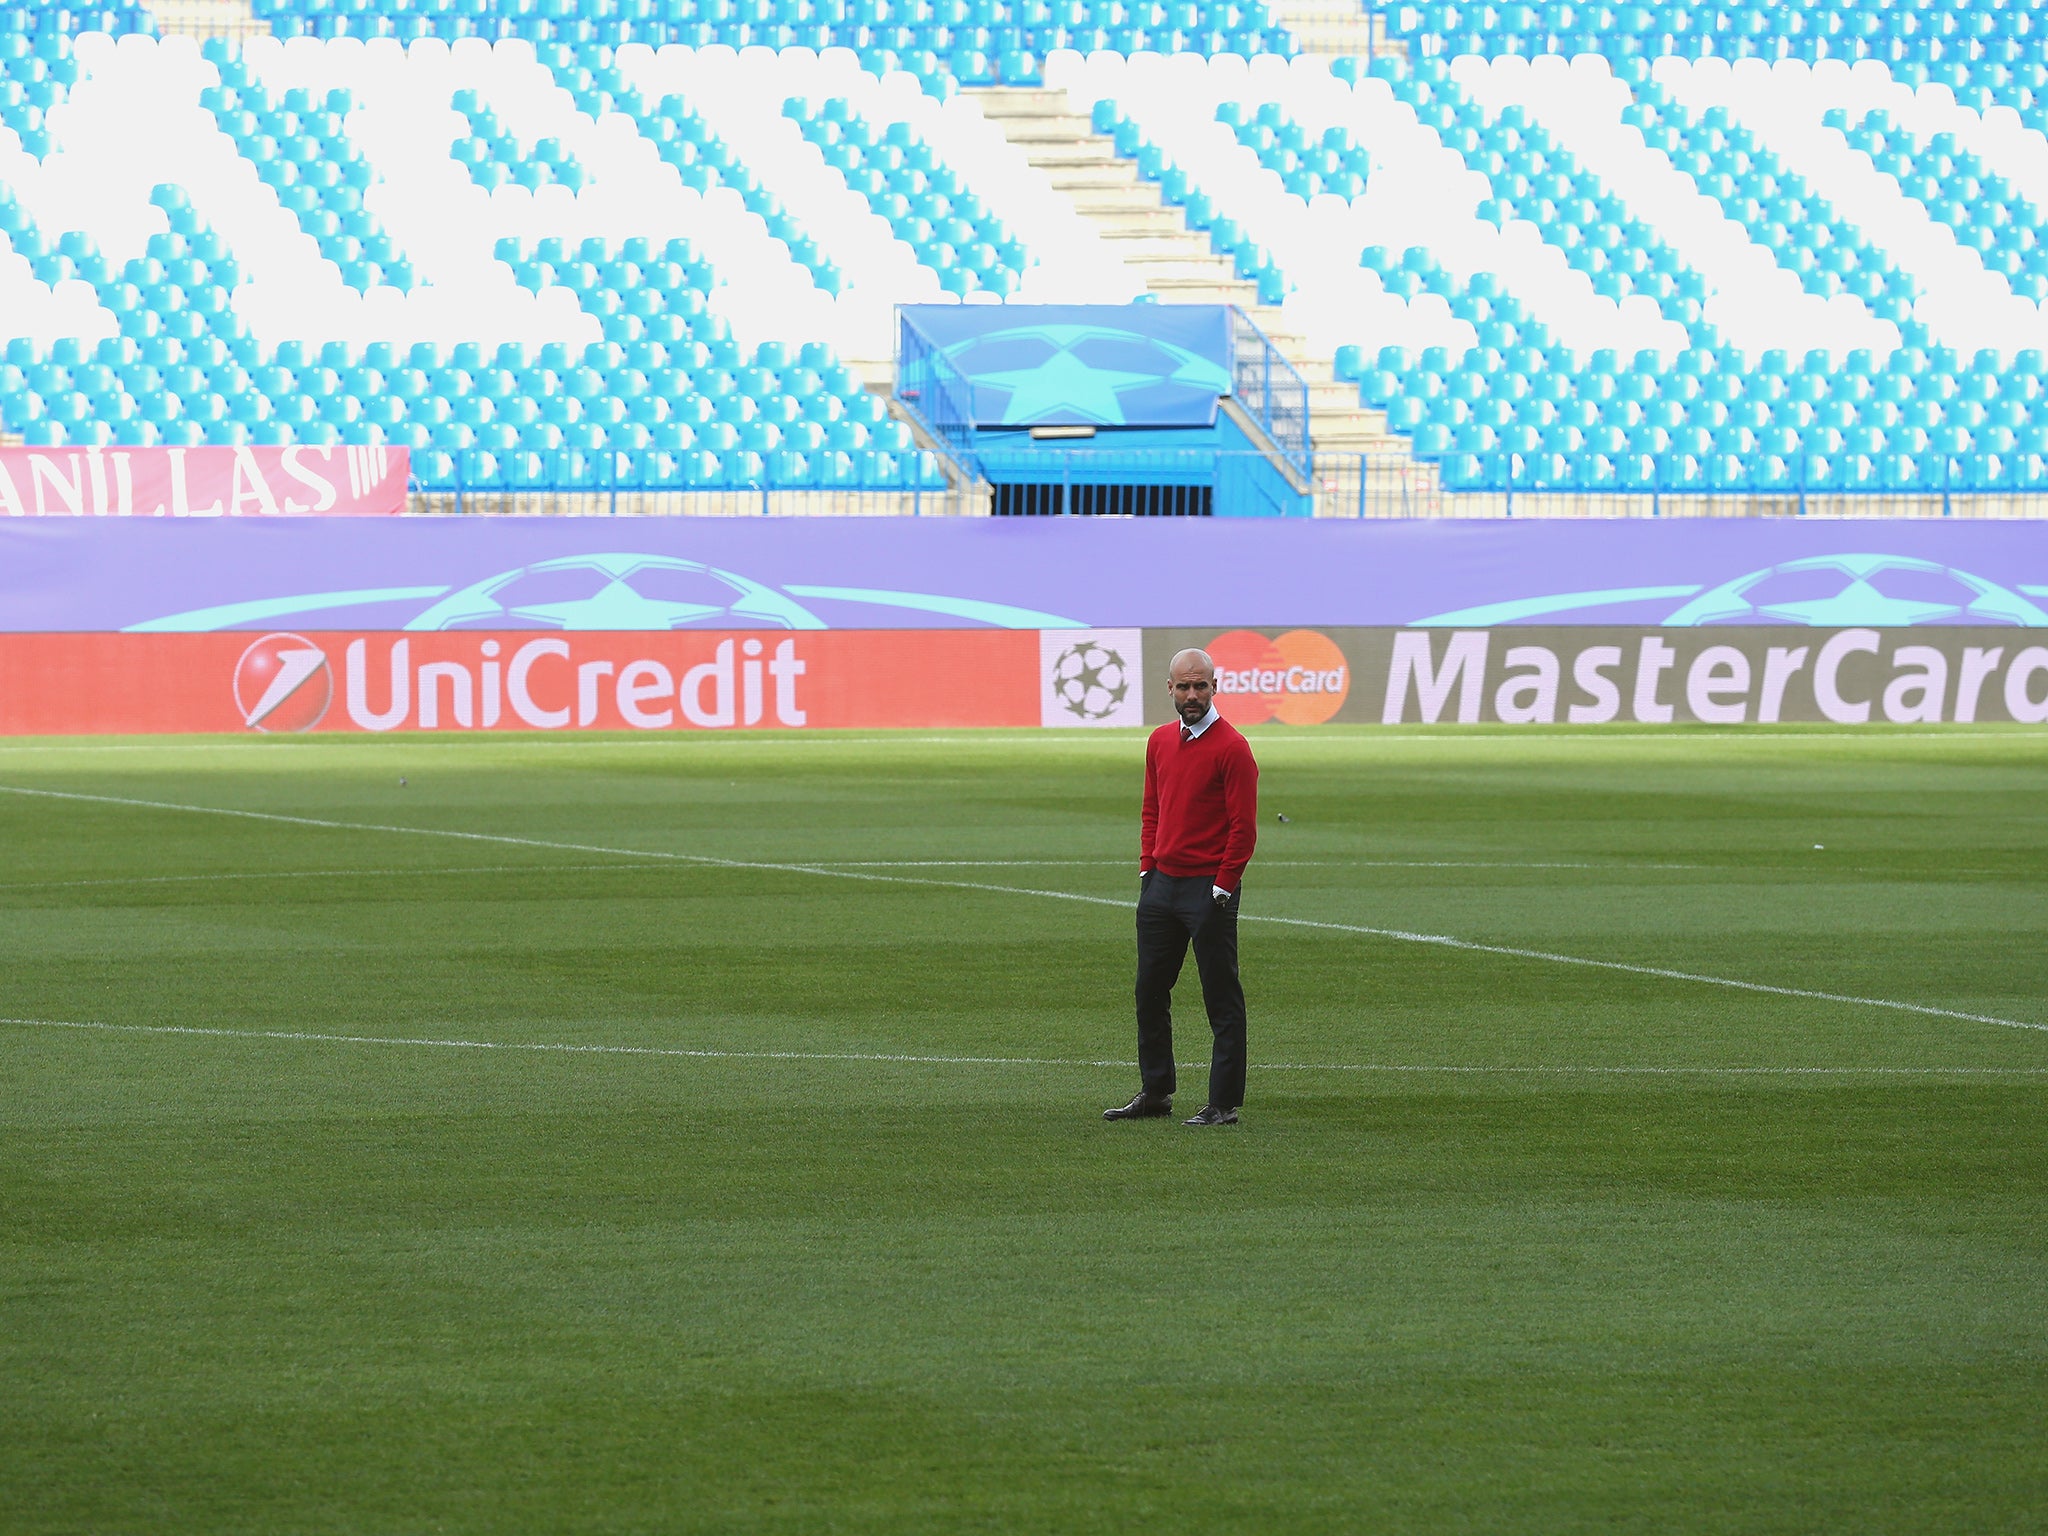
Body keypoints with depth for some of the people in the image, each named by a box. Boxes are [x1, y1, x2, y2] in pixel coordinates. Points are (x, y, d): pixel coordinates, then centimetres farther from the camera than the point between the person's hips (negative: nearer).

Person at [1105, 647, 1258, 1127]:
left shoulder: (1231, 747, -10)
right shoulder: (1160, 741, 11)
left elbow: (1243, 826, -12)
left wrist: (1222, 887, -14)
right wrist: (1147, 868, 9)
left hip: (1209, 889, -7)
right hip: (1161, 885, 7)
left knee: (1222, 1001, -2)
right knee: (1149, 993, 11)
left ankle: (1225, 1104, 1)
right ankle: (1155, 1092, 21)